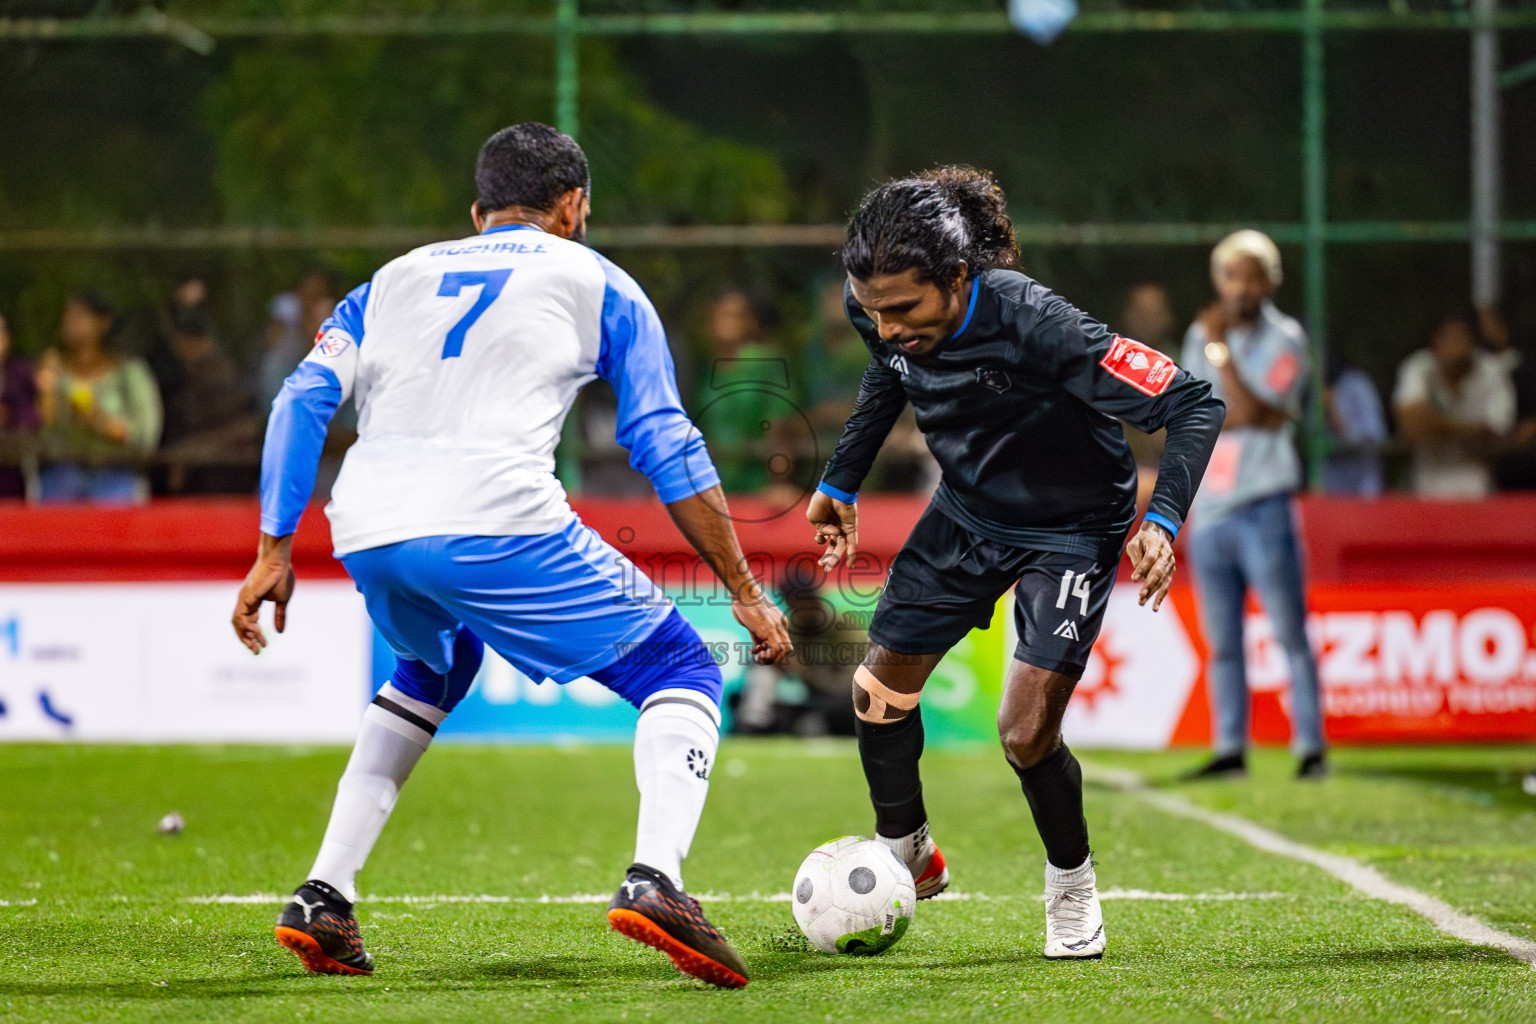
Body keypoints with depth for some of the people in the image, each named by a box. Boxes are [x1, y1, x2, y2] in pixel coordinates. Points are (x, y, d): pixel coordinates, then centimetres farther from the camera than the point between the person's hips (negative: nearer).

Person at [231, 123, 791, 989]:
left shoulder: (396, 279, 31)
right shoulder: (595, 282, 21)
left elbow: (303, 399, 18)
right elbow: (668, 447, 15)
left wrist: (275, 551, 18)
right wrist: (745, 589, 17)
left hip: (366, 528, 5)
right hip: (494, 519, -5)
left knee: (436, 668, 36)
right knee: (683, 670, 9)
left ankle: (324, 897, 25)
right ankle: (655, 877, -18)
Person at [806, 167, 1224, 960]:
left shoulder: (1034, 324, -38)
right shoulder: (882, 313, -20)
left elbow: (1194, 404, -32)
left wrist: (1164, 520, -44)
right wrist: (841, 482, 11)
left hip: (1070, 529, -6)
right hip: (967, 511, 6)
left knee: (1025, 732, -15)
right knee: (878, 688, 10)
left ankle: (1072, 886, 15)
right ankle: (905, 857, 37)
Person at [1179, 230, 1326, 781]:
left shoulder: (1284, 339, -3)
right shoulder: (1200, 336, 13)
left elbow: (1249, 409, -14)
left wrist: (1219, 348, -12)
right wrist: (1237, 415, -9)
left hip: (1263, 507, -5)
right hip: (1208, 508, 5)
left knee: (1291, 633, -6)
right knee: (1222, 642, 6)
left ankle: (1310, 748, -4)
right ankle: (1230, 750, 11)